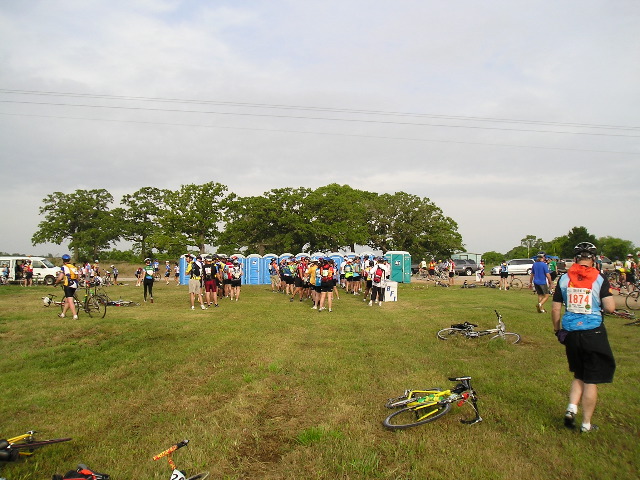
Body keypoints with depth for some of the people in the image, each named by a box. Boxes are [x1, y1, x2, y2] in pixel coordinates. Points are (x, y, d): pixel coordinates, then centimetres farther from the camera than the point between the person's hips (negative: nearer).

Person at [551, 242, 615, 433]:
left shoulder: (564, 279, 0)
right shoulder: (599, 279, -7)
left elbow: (555, 310, 2)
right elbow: (610, 308, -13)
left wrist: (557, 330, 16)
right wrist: (600, 306, 10)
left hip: (570, 333, 3)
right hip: (593, 332, -3)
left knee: (579, 376, 22)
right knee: (591, 380, 9)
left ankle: (571, 407, 5)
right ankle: (586, 424, 17)